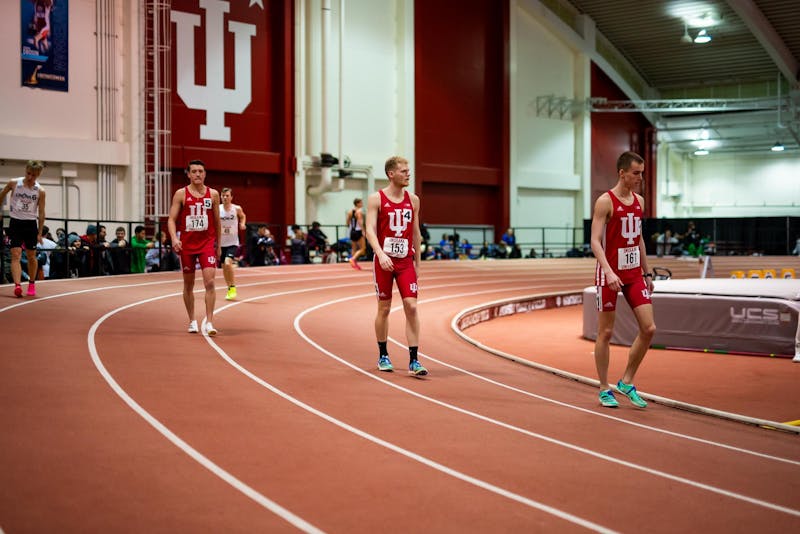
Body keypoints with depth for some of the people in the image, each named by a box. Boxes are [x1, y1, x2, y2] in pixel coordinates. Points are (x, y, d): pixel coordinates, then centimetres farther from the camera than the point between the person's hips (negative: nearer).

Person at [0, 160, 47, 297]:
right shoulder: (14, 184, -6)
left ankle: (32, 284, 28)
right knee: (16, 255, -12)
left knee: (31, 256, 10)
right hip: (15, 223, 0)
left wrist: (40, 233, -2)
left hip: (31, 224, 0)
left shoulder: (40, 192, -7)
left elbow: (41, 213, -2)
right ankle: (17, 285, -23)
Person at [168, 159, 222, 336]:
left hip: (207, 243, 0)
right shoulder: (181, 194, -1)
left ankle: (209, 323, -12)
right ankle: (192, 321, 24)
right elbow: (172, 219, -3)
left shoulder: (213, 194, 4)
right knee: (188, 284, 10)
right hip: (186, 244, 0)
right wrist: (174, 238, -20)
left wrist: (218, 245, 14)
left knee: (209, 282, -13)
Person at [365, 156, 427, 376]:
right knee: (384, 308, 7)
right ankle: (383, 356, 24)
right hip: (384, 260, -2)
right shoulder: (376, 199, -4)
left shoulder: (413, 200, 8)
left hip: (406, 261, 3)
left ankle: (413, 361, -7)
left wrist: (417, 261, 14)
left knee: (411, 306, -8)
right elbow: (370, 230, -13)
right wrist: (381, 254, -28)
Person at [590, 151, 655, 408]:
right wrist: (609, 272, -29)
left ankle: (627, 382, 13)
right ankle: (604, 390, 14)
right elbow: (595, 241, -17)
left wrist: (647, 273, 17)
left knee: (648, 328, -1)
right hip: (610, 275, -6)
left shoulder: (639, 201, 11)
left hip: (634, 274, 6)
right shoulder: (605, 201, -11)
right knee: (605, 332, 2)